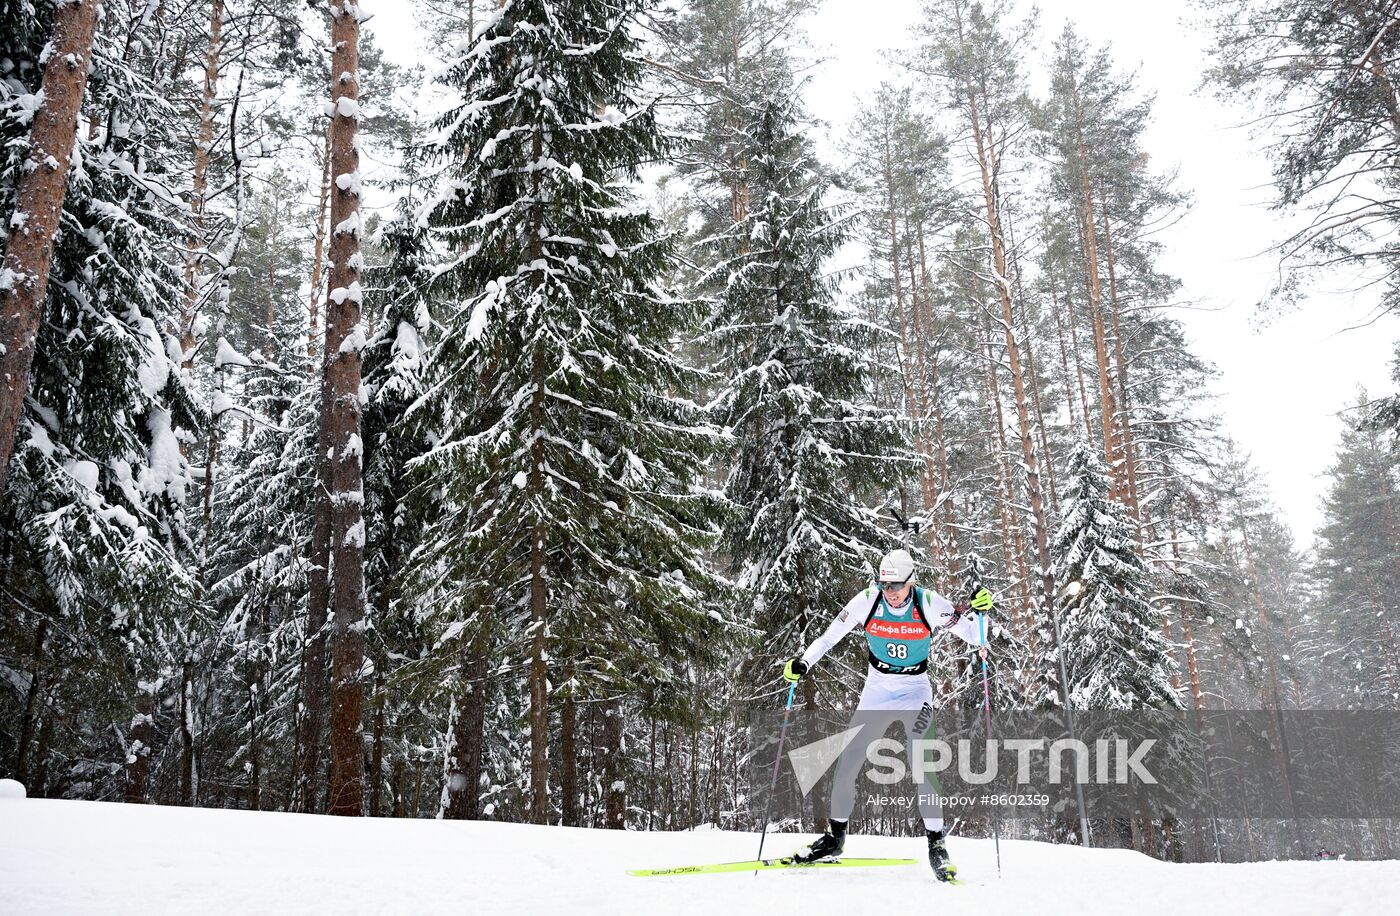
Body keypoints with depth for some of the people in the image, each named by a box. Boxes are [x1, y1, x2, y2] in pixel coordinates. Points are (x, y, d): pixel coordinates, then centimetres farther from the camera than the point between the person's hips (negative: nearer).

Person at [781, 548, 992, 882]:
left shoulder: (929, 604, -17)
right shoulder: (868, 600, -14)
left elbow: (975, 638, -11)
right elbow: (830, 636, -7)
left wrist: (977, 610, -30)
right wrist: (802, 663, -19)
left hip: (915, 690, -2)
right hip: (876, 689, 2)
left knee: (921, 764, -20)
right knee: (847, 764, 1)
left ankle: (937, 845, -5)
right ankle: (835, 836, 20)